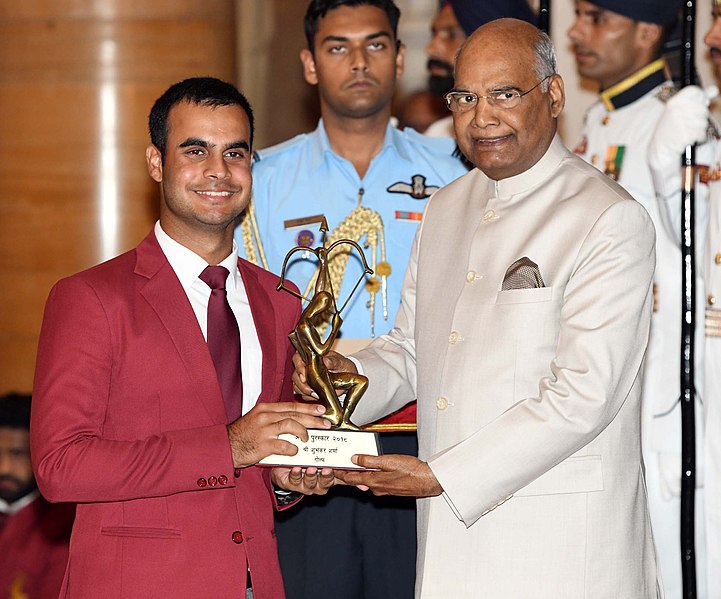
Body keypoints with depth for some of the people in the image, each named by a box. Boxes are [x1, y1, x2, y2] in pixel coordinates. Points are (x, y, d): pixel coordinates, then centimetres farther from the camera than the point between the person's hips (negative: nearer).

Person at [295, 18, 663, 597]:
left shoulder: (612, 219, -10)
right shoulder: (446, 208, 14)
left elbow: (583, 396, -17)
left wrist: (443, 475, -17)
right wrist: (350, 374, -1)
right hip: (449, 529, 6)